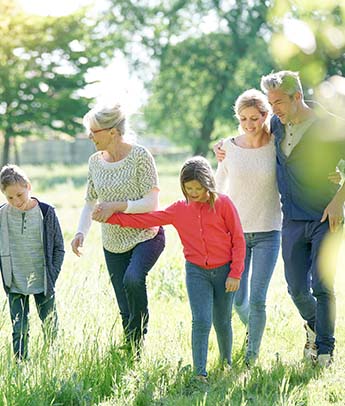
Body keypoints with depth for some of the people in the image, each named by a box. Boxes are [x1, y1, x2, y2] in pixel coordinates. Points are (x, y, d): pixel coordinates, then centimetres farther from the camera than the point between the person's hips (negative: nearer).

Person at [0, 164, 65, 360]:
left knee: (50, 327, 9)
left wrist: (52, 276, -5)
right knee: (19, 330, 2)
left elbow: (58, 247, 1)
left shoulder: (46, 212, -7)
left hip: (43, 284, -1)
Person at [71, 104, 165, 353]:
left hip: (146, 236, -5)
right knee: (125, 311, 4)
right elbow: (90, 202, 12)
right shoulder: (95, 161, 4)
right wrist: (81, 232, -4)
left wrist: (117, 206, -27)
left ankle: (139, 332, -10)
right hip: (114, 243, 5)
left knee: (132, 279, -33)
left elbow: (152, 203, -16)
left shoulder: (139, 156, -13)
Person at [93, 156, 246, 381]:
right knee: (201, 321, -13)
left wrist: (235, 274, -6)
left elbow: (238, 239, -2)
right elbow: (148, 219, 7)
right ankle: (200, 374, -12)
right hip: (196, 272, 1)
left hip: (224, 271, -1)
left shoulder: (223, 204, -4)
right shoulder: (179, 210, 6)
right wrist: (111, 217, 0)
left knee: (222, 323, 10)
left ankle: (227, 365, 31)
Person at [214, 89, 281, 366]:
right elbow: (218, 189, 11)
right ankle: (252, 328, 38)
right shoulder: (229, 147, -2)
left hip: (267, 233, -1)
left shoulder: (278, 146, -5)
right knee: (238, 300, 5)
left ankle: (252, 356, 8)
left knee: (257, 299, -7)